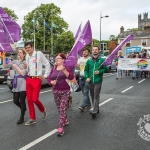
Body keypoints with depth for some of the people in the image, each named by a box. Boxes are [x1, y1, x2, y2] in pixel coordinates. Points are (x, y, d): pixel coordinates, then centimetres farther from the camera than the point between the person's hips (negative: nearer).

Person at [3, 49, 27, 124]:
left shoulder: (25, 63, -5)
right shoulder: (14, 61, 11)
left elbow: (23, 73, -14)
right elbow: (5, 66, 7)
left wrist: (16, 67, -11)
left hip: (23, 82, -6)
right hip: (16, 83, 6)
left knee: (22, 101, -1)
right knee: (15, 101, 7)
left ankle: (21, 118, 12)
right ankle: (23, 108, 38)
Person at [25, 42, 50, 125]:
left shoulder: (39, 54, -8)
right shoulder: (27, 56, 10)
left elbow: (47, 65, -3)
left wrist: (45, 76, -2)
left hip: (37, 79, -6)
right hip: (28, 79, 6)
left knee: (35, 99, -9)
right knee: (29, 100, 6)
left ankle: (43, 110, 23)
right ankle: (32, 119, 17)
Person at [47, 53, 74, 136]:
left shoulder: (68, 67, -4)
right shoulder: (54, 68, 9)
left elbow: (71, 77, -19)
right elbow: (49, 79, 9)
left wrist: (64, 70, -30)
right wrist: (51, 82, -13)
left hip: (65, 91, -5)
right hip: (55, 91, 5)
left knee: (62, 109, -10)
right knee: (59, 109, 15)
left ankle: (61, 128, -8)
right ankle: (65, 121, 38)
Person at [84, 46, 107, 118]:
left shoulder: (102, 60, -2)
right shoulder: (89, 60, 6)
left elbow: (105, 69, 1)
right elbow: (86, 70, 8)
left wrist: (99, 71, -17)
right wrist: (87, 77, -7)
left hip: (98, 81, -4)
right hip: (90, 81, 4)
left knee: (96, 96, -8)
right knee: (92, 96, 13)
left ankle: (94, 111, -6)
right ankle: (96, 108, 29)